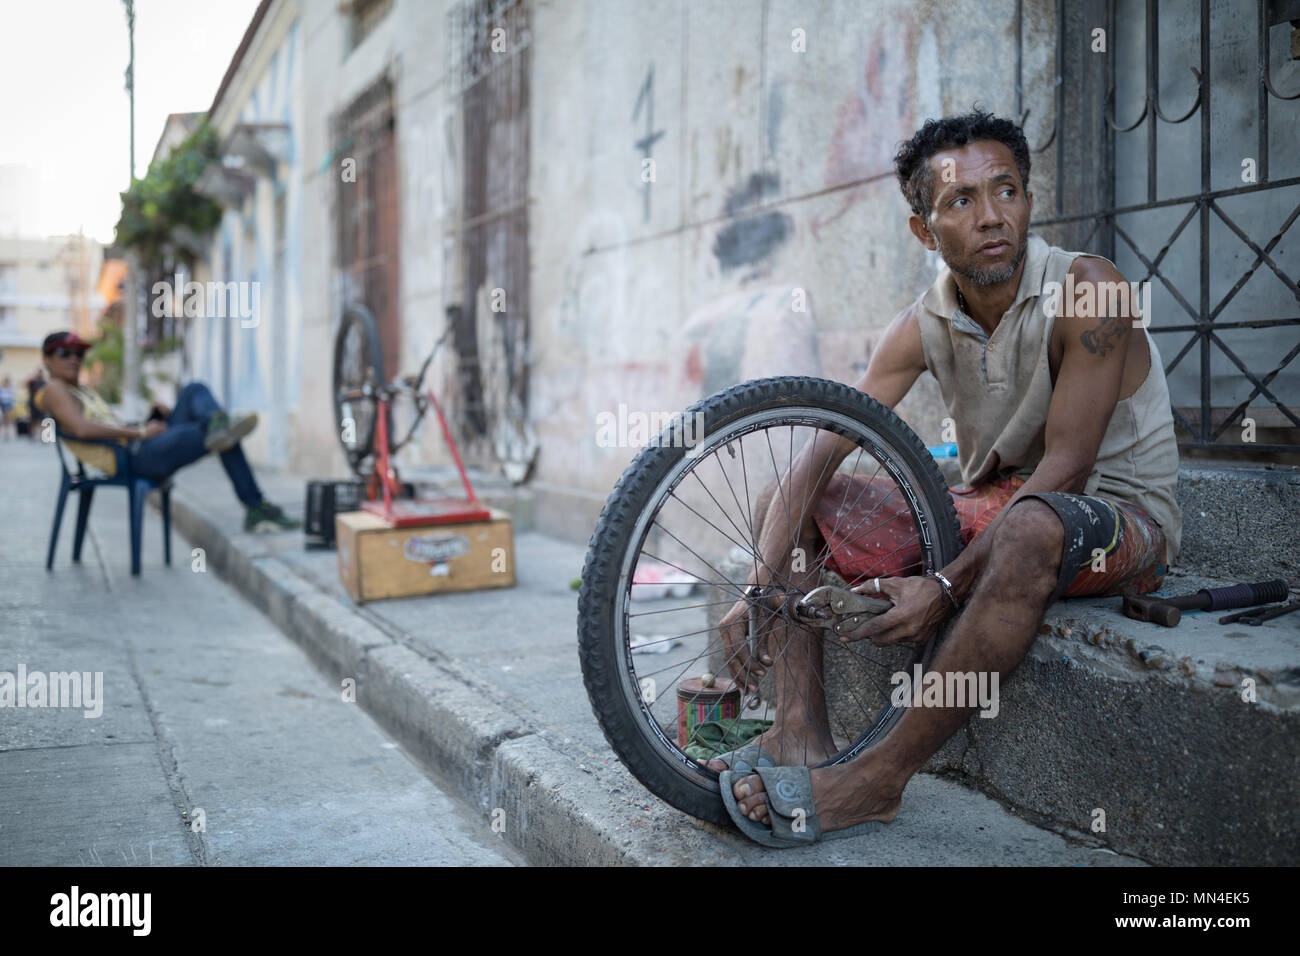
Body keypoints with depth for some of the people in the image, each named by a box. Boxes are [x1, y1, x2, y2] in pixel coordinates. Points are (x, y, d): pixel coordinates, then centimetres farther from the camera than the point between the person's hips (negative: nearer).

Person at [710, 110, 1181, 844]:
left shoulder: (1086, 291, -19)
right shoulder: (924, 328, -5)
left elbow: (1066, 465, -25)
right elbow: (822, 453, -11)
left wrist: (947, 587, -32)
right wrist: (760, 588, -24)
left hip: (1122, 514, -5)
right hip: (993, 505, 6)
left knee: (1030, 527, -43)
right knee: (791, 505, -5)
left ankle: (877, 780, -34)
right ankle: (802, 735, -18)